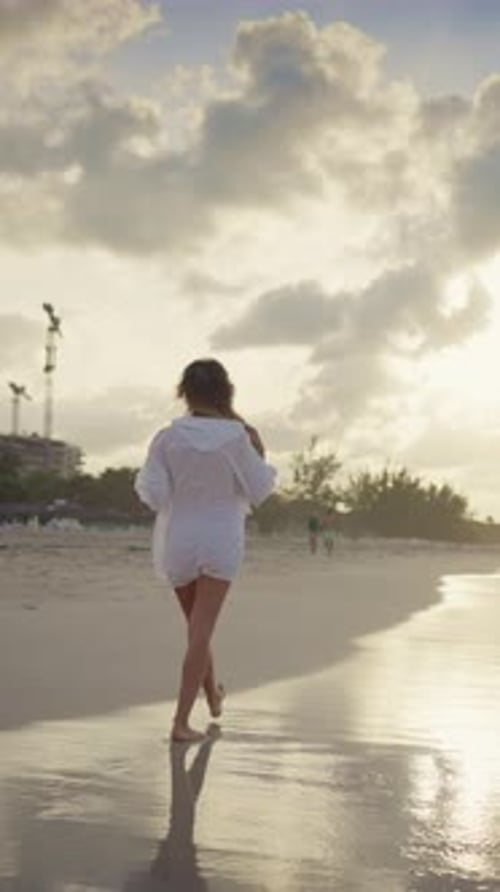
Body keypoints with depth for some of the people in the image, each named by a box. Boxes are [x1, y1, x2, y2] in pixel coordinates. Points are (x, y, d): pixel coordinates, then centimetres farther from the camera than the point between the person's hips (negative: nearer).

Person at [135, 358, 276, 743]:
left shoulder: (168, 438, -9)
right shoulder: (235, 437, -12)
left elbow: (153, 495, -9)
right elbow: (258, 491, -4)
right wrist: (259, 452, 9)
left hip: (178, 539, 3)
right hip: (220, 538, -3)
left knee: (198, 626, 22)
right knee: (201, 632, -2)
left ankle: (213, 696, 43)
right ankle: (181, 721, -8)